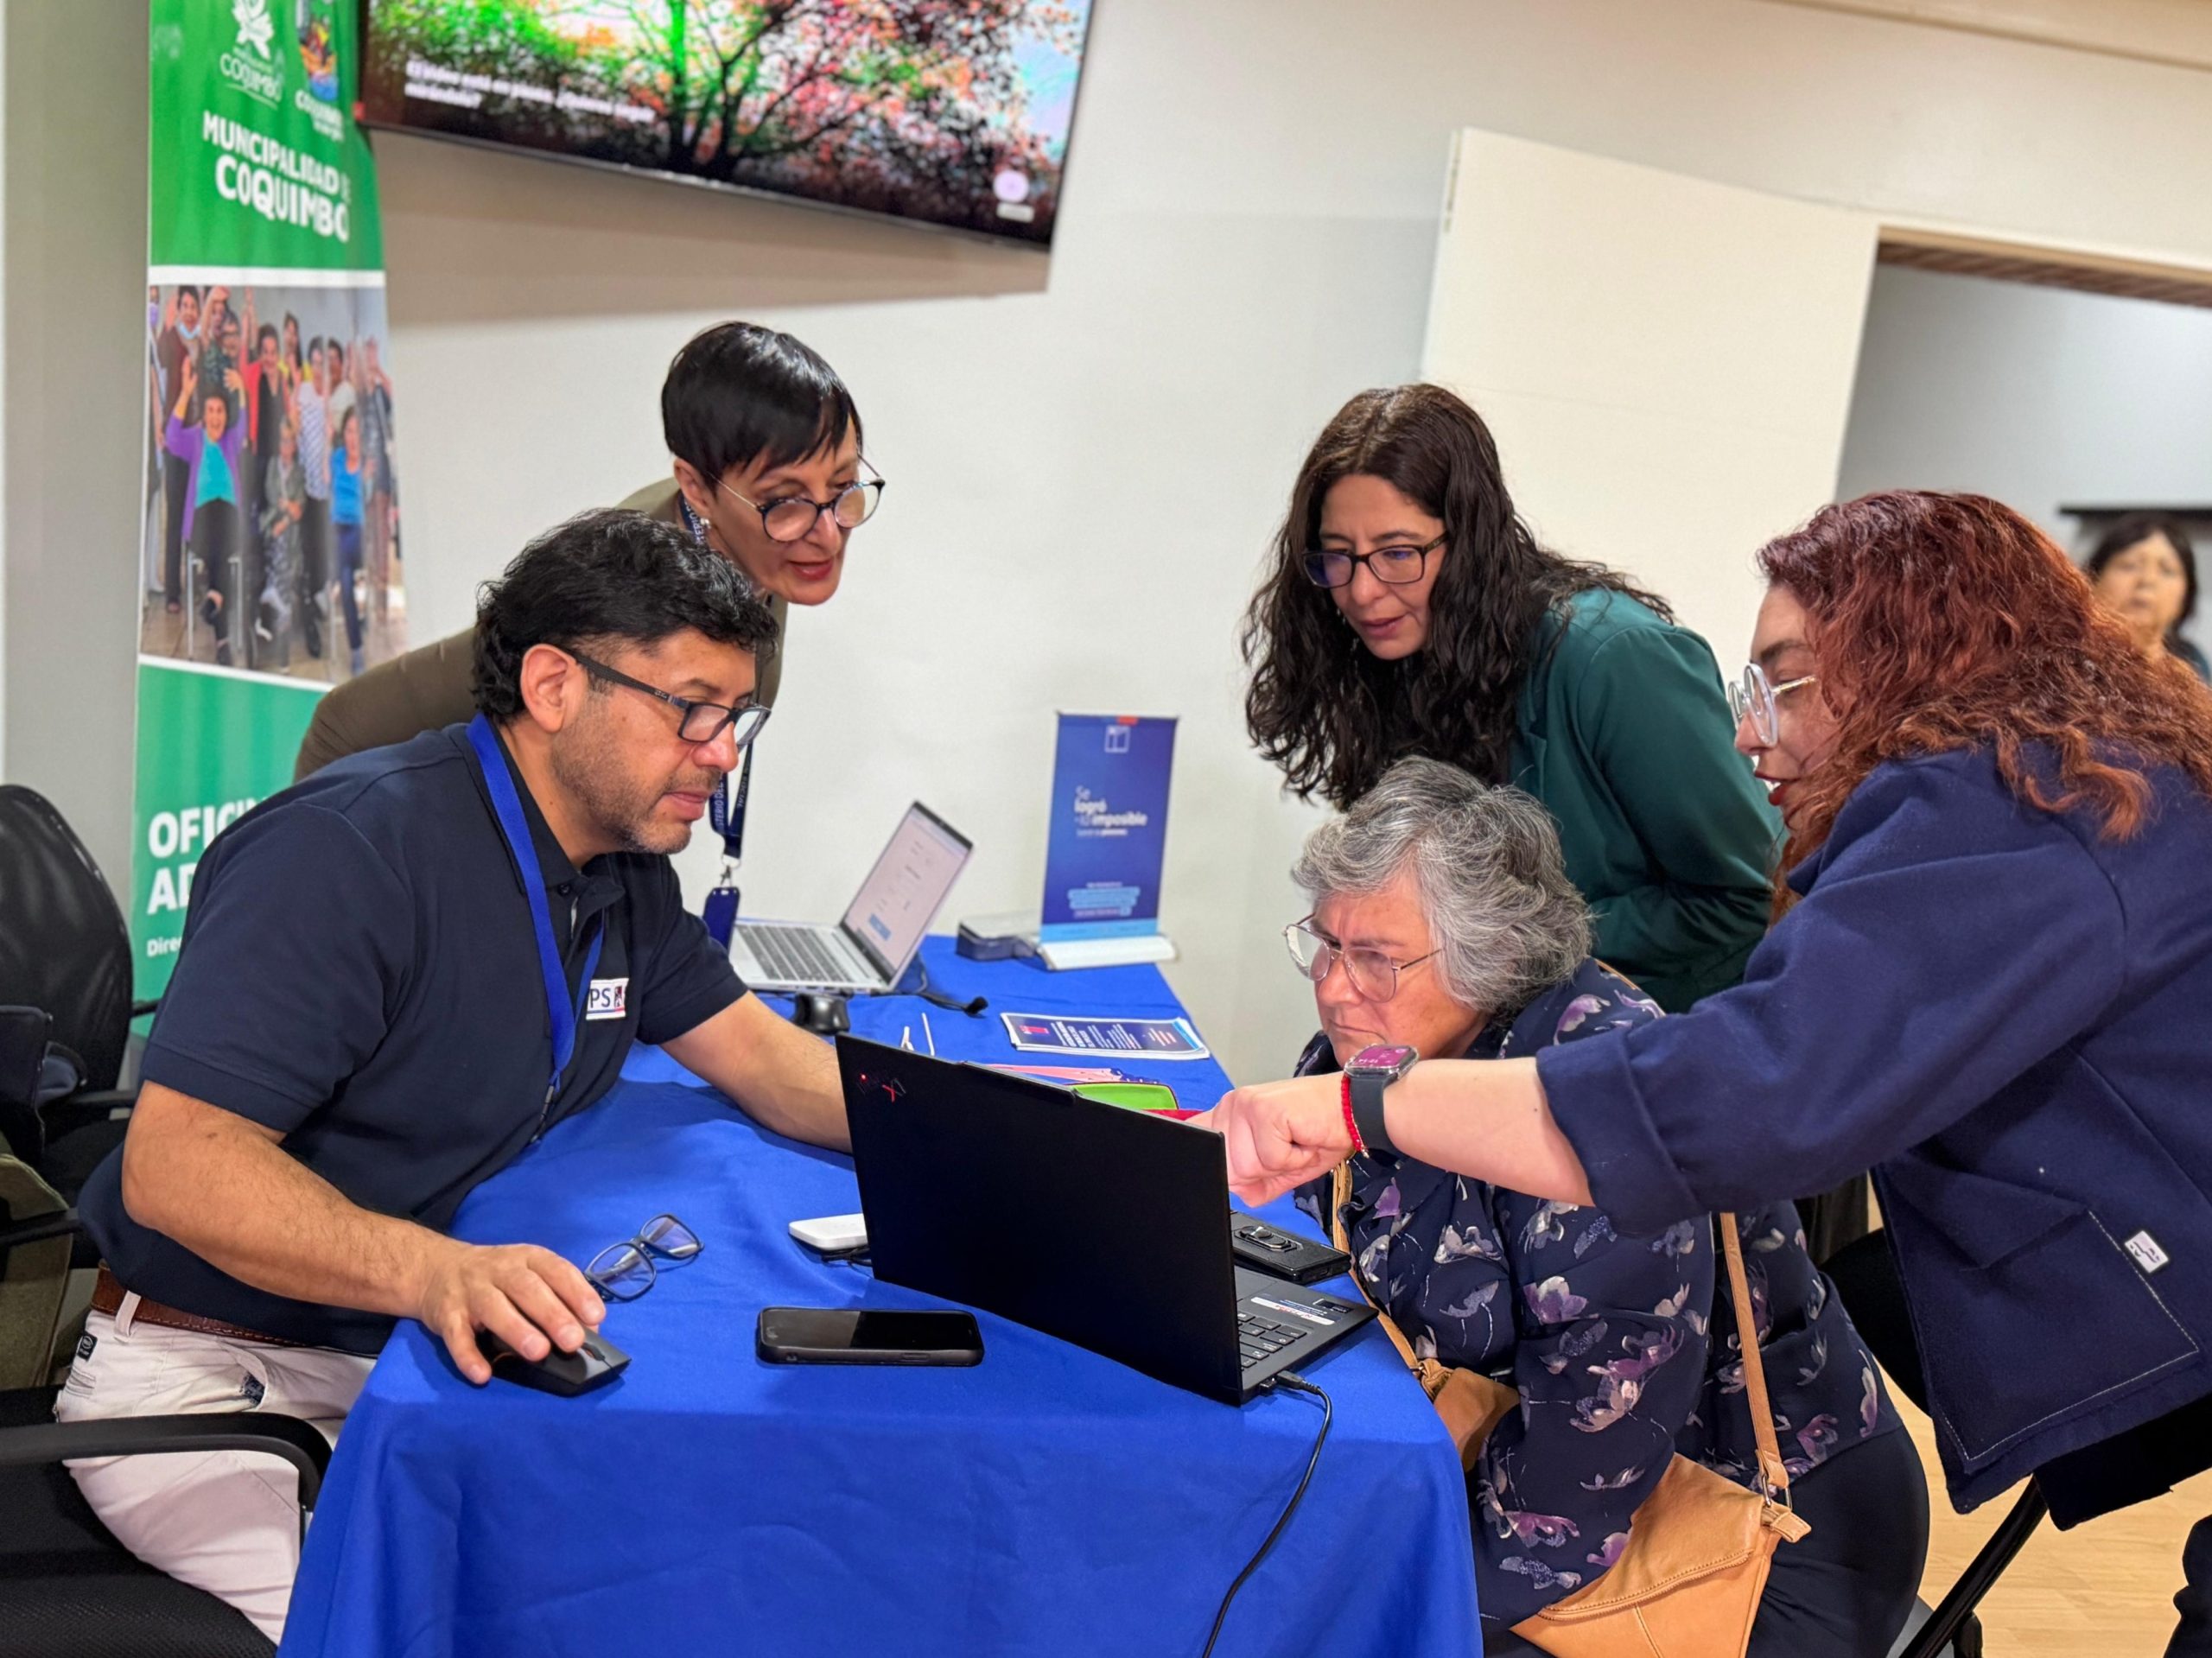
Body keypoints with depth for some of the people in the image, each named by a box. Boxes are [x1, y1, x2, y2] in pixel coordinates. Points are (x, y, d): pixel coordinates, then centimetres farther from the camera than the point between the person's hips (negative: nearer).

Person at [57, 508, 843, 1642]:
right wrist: (435, 1271, -44)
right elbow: (175, 1165, -28)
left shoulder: (626, 874, 5)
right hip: (213, 1372, -7)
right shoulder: (351, 848, -23)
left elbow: (759, 1054, 11)